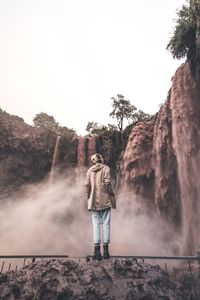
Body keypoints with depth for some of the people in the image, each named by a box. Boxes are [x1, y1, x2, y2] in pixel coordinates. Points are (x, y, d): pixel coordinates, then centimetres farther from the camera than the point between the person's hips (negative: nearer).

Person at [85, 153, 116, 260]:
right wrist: (112, 195, 0)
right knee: (105, 224, 6)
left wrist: (89, 197, 11)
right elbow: (107, 183, -11)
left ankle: (97, 250, 4)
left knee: (96, 224, 6)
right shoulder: (106, 168, -2)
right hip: (105, 200, -2)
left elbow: (87, 185, 0)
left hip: (94, 201, 2)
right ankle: (105, 250, 10)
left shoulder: (90, 170, 6)